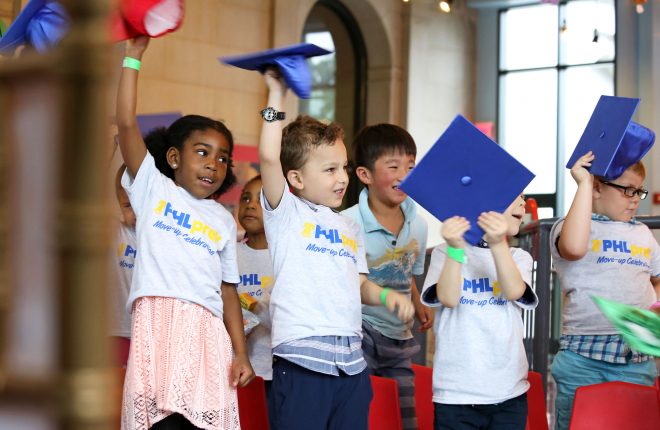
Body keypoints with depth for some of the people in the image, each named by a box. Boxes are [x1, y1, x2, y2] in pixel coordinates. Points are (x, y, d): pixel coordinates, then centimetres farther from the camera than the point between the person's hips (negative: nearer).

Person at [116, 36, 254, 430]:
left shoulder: (223, 220, 21)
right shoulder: (153, 189, 13)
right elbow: (126, 123, 3)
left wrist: (241, 352, 9)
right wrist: (133, 57, 2)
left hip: (206, 328, 3)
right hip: (156, 319, -3)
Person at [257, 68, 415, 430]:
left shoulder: (349, 227, 21)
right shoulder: (286, 212, 1)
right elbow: (269, 158, -14)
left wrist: (386, 295, 2)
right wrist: (276, 96, -9)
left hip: (350, 363, 7)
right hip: (301, 359, -6)